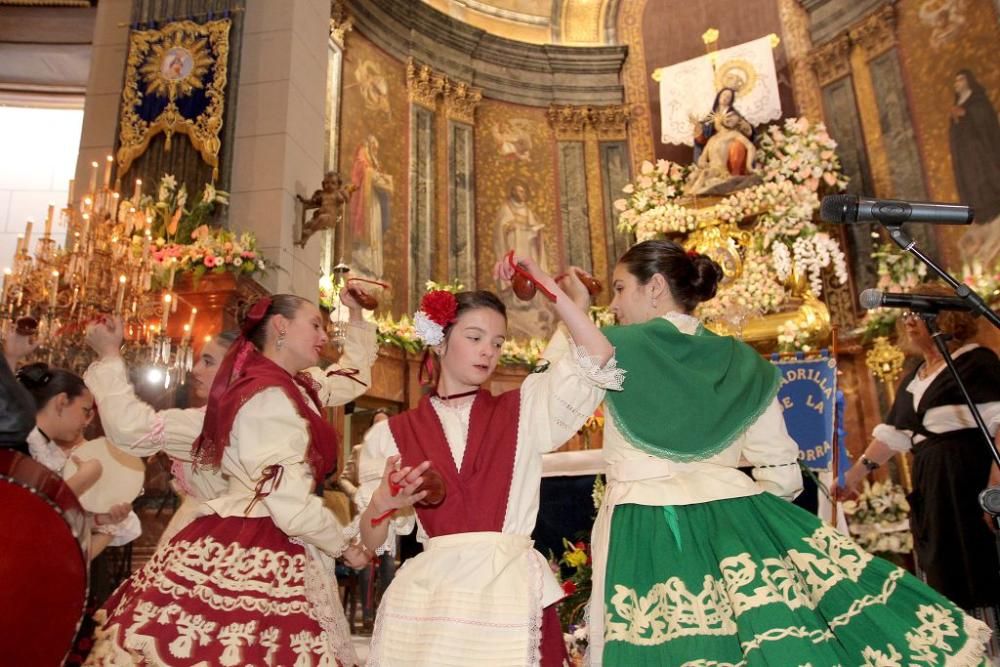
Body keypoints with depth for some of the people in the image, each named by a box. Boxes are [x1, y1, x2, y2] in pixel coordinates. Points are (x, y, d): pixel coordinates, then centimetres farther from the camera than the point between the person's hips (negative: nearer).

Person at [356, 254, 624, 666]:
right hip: (429, 596, 0)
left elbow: (599, 360, -5)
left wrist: (547, 286, -4)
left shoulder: (524, 410, 7)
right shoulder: (394, 433, 5)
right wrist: (382, 503, -17)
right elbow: (373, 542, 5)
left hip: (512, 592, 0)